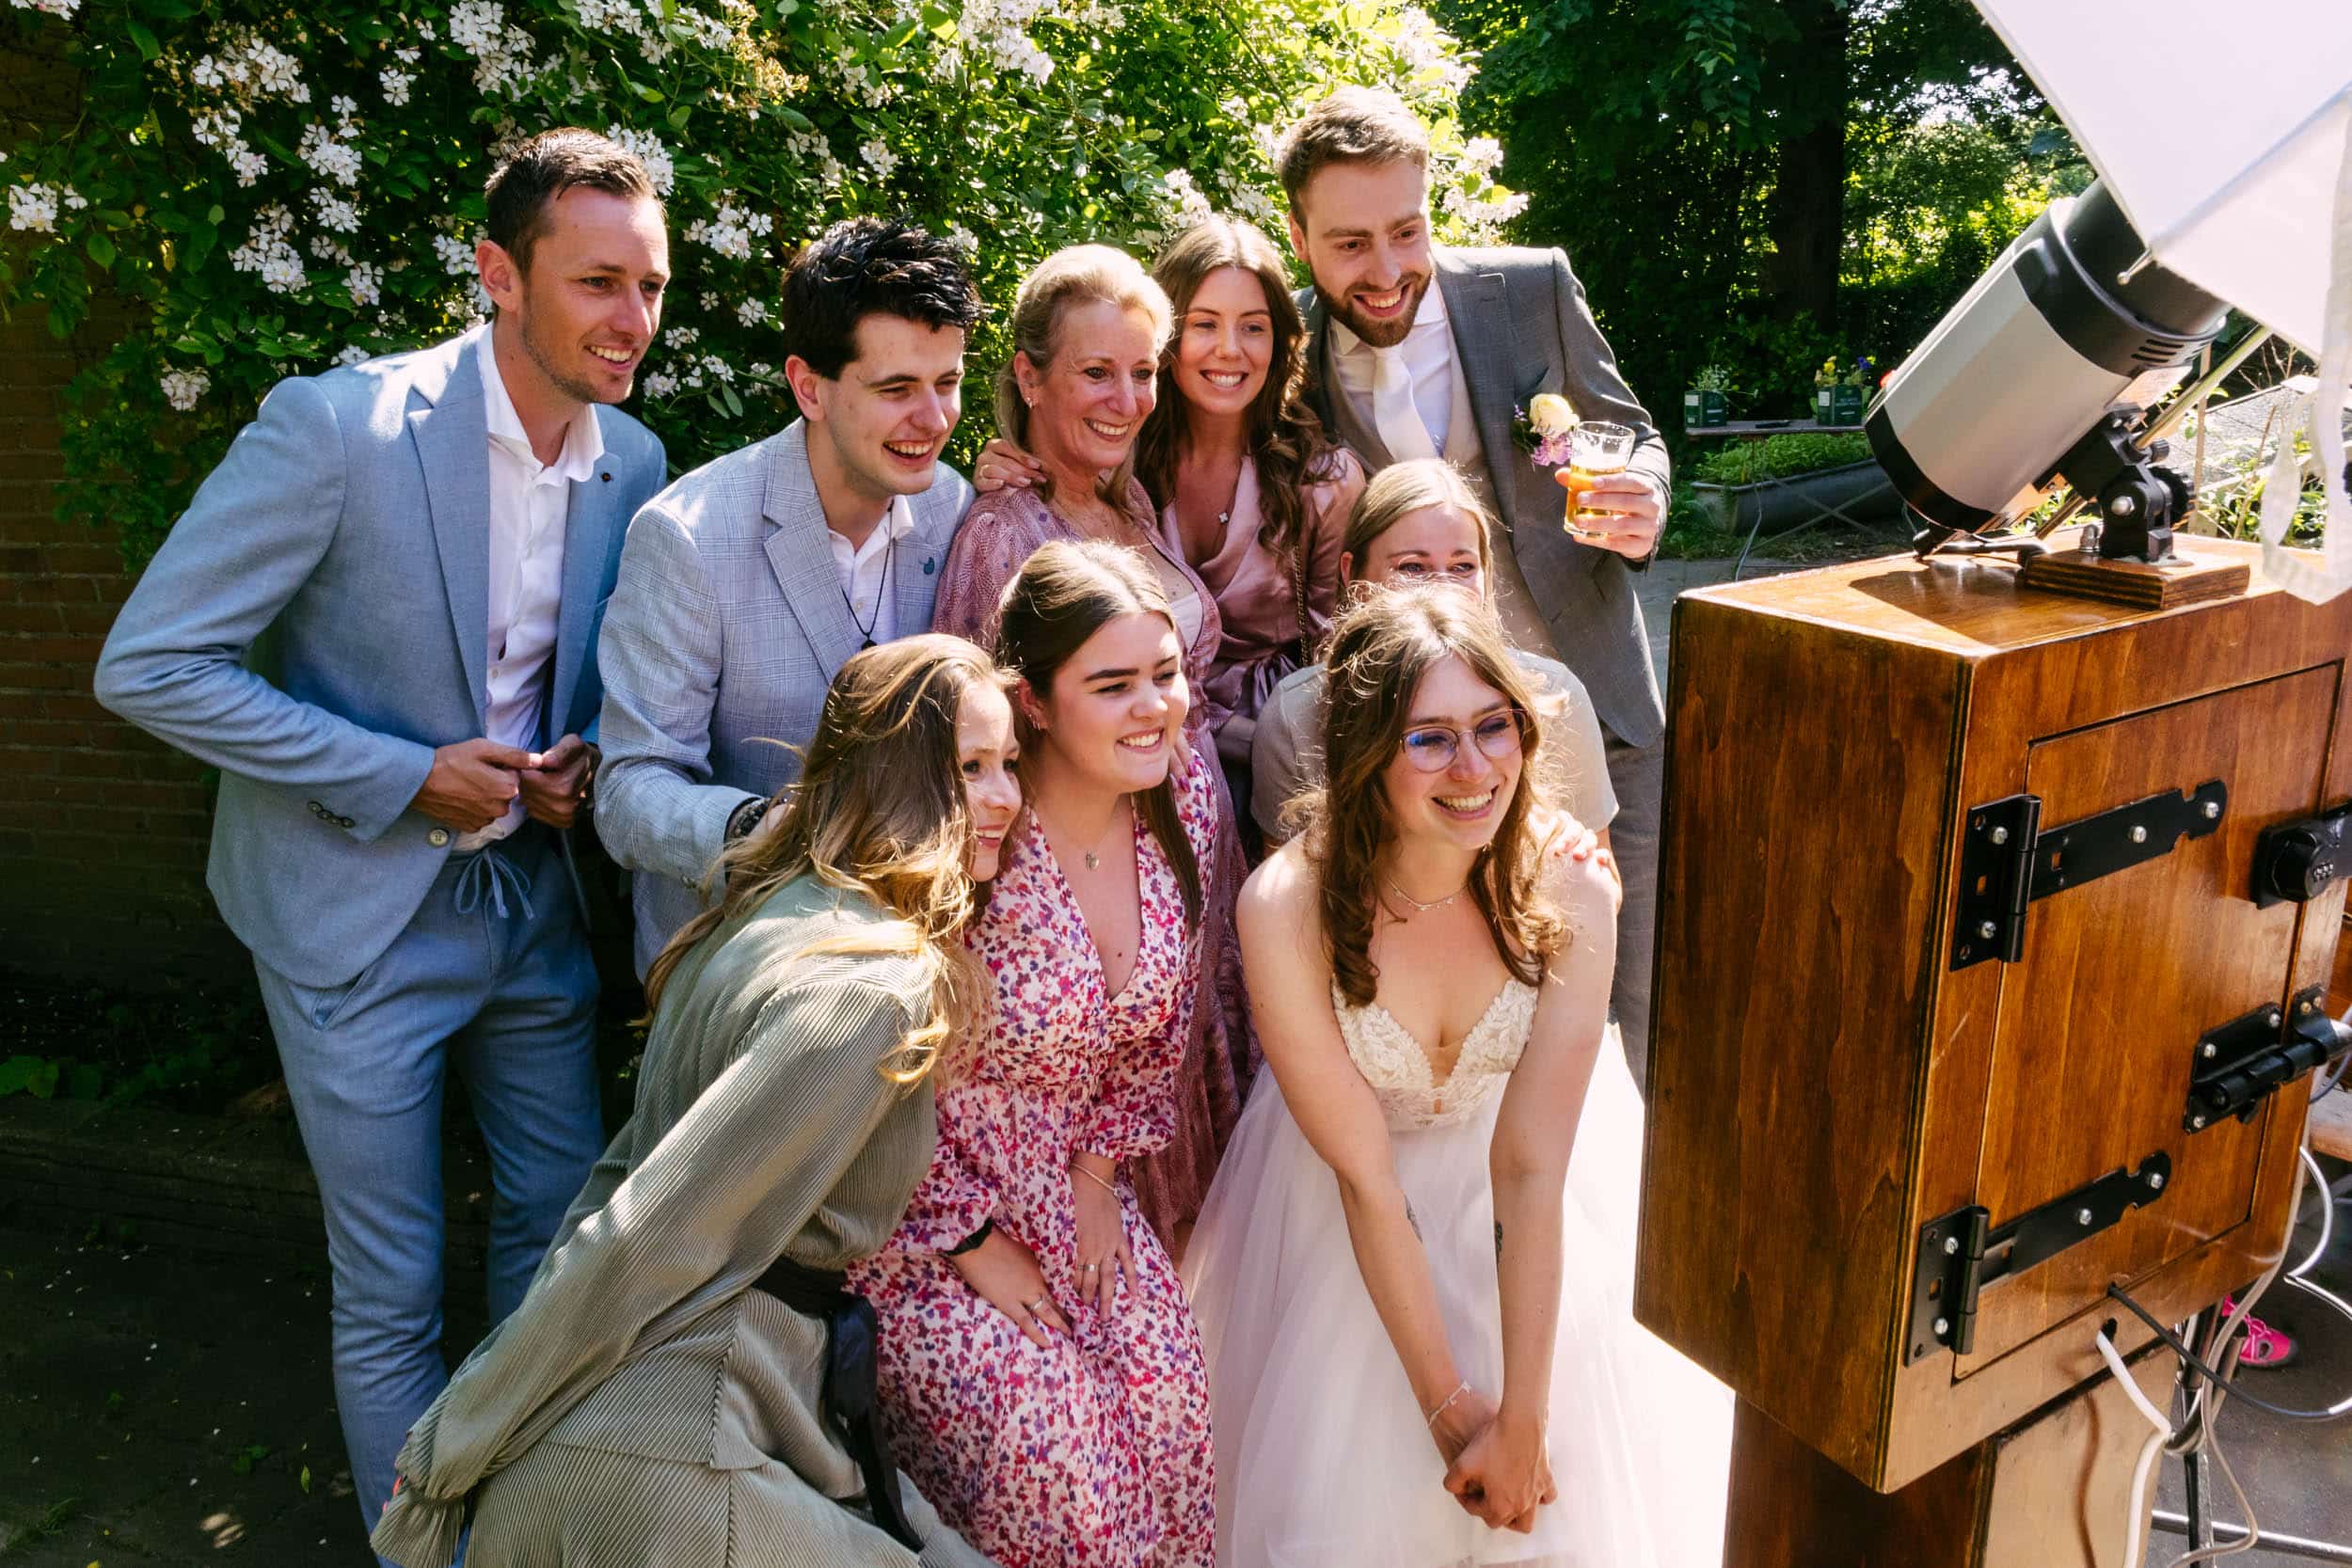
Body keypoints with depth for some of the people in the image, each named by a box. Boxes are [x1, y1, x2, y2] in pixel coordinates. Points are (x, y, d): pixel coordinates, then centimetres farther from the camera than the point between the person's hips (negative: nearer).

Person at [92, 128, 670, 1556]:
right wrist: (403, 776, -19)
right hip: (362, 914, -5)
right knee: (393, 1293, 8)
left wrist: (588, 754, -6)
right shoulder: (335, 427, -19)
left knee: (566, 1226, 17)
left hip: (535, 901, 5)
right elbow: (149, 664, -17)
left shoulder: (635, 463, -2)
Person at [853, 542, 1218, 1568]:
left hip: (1075, 1186, 5)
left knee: (1166, 1397, -7)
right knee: (1040, 1424, -17)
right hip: (921, 1203, -5)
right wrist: (975, 1245, -11)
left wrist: (1102, 1176, 2)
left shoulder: (1187, 792, -8)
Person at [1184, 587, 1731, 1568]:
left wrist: (1523, 1419, -20)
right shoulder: (1286, 908, -27)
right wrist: (1450, 1406, -17)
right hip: (1348, 1214, -1)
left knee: (1569, 1482, -4)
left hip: (1521, 1201, 1)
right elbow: (1366, 1176, -21)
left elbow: (1530, 1168, -21)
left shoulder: (1569, 893, -23)